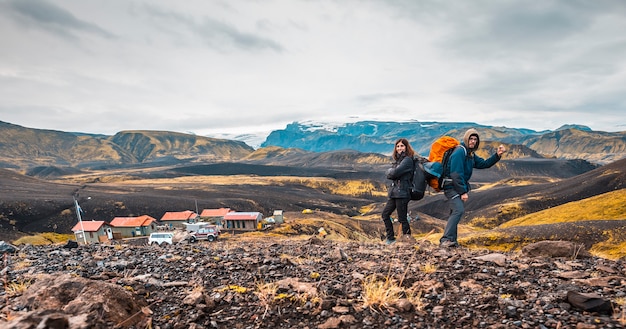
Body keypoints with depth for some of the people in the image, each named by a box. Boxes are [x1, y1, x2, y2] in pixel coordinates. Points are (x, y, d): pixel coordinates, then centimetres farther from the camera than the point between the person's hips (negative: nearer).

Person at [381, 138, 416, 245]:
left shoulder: (407, 160, -9)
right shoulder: (397, 160, 19)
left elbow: (395, 172, -19)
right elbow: (389, 175, 11)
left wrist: (391, 171, 1)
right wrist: (392, 172, -9)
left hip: (402, 193, -9)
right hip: (393, 192, 9)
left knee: (402, 218, -5)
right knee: (385, 214, 10)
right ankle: (390, 238, 17)